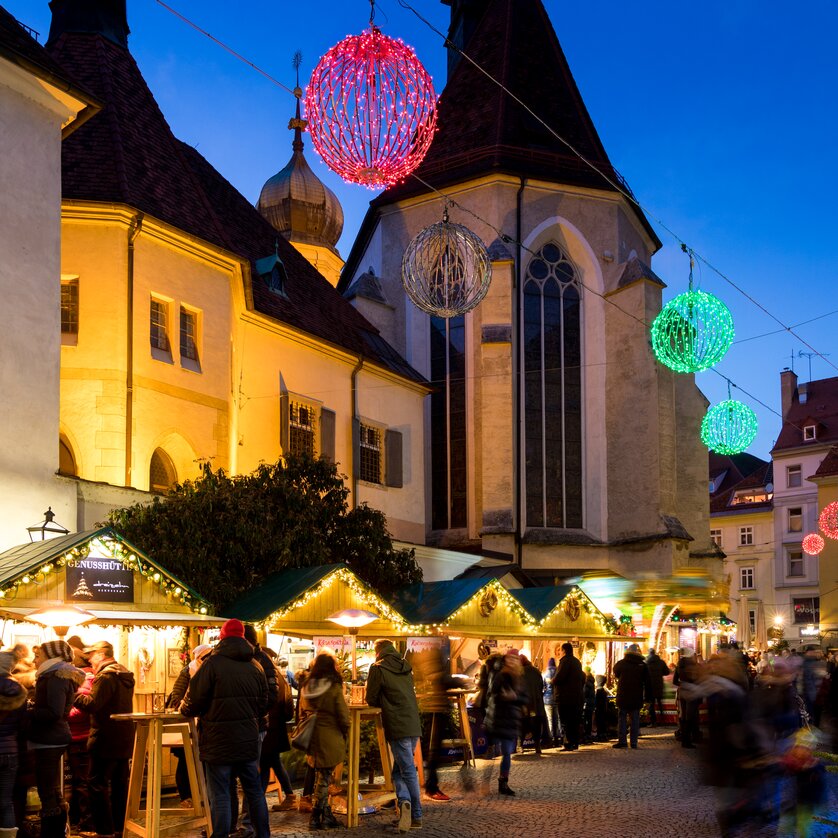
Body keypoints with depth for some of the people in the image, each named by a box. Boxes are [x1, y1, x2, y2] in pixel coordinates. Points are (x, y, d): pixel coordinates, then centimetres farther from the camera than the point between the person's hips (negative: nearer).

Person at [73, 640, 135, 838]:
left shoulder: (106, 676, -16)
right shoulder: (125, 676, 14)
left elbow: (92, 704, -22)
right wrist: (88, 693, 17)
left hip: (106, 740, -9)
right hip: (124, 739, 9)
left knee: (97, 784, -3)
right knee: (119, 783, 14)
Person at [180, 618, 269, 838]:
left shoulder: (212, 664, -11)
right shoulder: (255, 666, 6)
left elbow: (194, 702, -9)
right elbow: (263, 705, 14)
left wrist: (184, 709, 12)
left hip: (218, 741, -5)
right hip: (248, 740, 5)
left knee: (219, 795, -1)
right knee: (254, 791, 16)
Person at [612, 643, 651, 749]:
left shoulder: (621, 663, -3)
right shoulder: (642, 665, -3)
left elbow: (615, 674, 17)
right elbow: (647, 682, 0)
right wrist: (646, 695, 6)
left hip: (623, 696, -1)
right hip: (637, 697, 1)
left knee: (622, 718, 6)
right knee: (635, 719, 6)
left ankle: (622, 741, 1)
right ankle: (634, 742, 4)